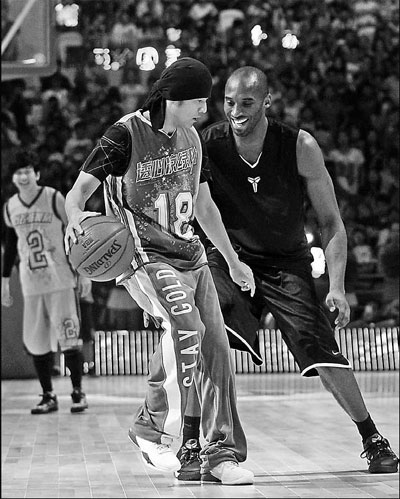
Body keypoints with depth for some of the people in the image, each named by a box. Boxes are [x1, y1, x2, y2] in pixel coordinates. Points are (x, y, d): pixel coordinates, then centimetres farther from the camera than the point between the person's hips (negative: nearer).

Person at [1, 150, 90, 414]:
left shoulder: (55, 198, -6)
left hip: (61, 280, -4)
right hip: (30, 284, 4)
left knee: (69, 338, -4)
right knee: (36, 343, 2)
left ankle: (78, 392, 9)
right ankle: (49, 396, 13)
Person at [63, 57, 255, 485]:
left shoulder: (190, 137, 10)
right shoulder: (125, 136, -11)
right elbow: (78, 191, -18)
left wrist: (233, 261, 27)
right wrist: (76, 219, -42)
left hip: (190, 256, 7)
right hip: (143, 257, -7)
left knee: (215, 347, -1)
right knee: (186, 326, -30)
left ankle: (221, 454, 8)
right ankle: (152, 428, -13)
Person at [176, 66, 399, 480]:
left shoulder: (300, 147, -17)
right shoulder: (204, 146, -17)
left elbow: (331, 223, -9)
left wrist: (336, 287, -17)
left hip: (287, 263, 0)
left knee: (325, 356, -8)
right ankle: (190, 445, -14)